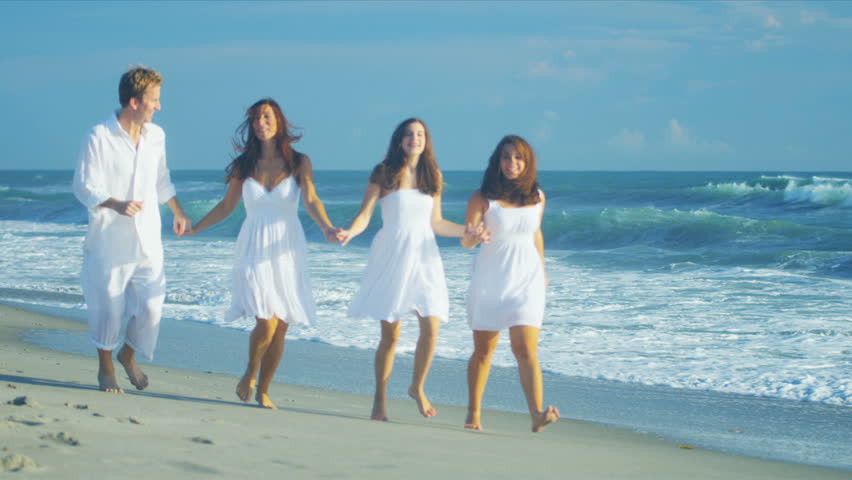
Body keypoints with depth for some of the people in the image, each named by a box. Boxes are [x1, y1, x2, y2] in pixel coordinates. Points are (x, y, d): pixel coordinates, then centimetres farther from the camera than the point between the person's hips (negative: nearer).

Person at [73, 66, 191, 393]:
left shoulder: (156, 136, 7)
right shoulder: (98, 138, -12)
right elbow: (83, 186, -14)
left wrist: (178, 212, 28)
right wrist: (115, 204, -29)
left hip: (147, 240, 5)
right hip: (109, 240, -5)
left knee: (151, 305, 0)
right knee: (108, 306, 4)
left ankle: (128, 355, 27)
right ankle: (105, 368, 24)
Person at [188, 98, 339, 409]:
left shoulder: (299, 163, 2)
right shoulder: (243, 166, 5)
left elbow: (311, 201, -10)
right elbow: (226, 206, 15)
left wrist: (326, 228, -28)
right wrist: (193, 229, 15)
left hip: (287, 251, 1)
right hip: (254, 250, -1)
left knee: (280, 328, 2)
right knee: (266, 323, -15)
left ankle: (263, 390, 18)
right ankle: (250, 374, 14)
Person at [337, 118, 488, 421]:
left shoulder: (432, 177, 10)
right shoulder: (383, 174, 0)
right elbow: (365, 214, -4)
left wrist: (469, 231, 10)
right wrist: (350, 232, -23)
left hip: (423, 257, 3)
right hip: (391, 256, -3)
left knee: (431, 328, -8)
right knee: (390, 333, -3)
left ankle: (417, 388, 16)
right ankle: (380, 400, 12)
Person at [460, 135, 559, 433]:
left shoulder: (537, 197, 4)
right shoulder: (483, 197, -5)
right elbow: (465, 241, -6)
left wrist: (542, 271, 29)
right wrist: (474, 236, -30)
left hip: (526, 279, 1)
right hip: (489, 281, -1)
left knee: (526, 350, -12)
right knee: (483, 350, 8)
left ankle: (537, 415, -23)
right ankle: (474, 414, 23)